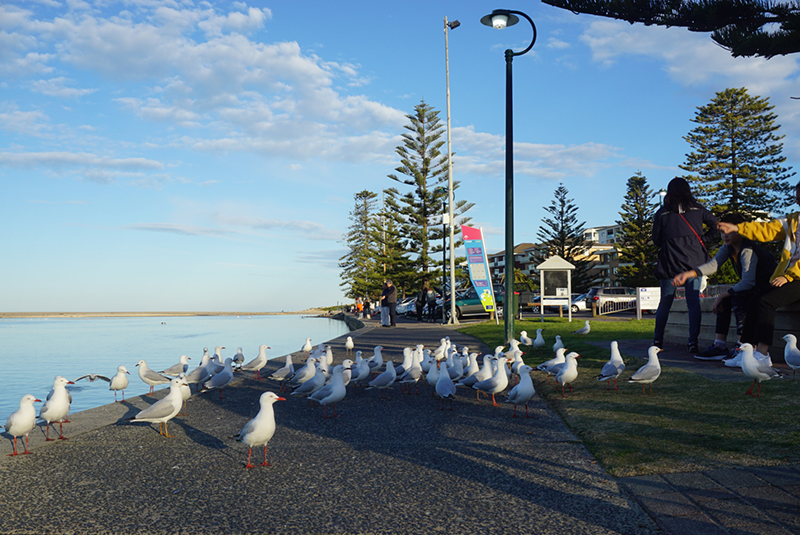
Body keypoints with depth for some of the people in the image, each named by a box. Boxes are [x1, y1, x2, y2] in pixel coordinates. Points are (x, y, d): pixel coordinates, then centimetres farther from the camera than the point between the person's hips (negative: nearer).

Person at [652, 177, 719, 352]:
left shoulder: (662, 213, 0)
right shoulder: (698, 209, 6)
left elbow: (656, 240, 3)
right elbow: (715, 226, 6)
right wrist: (702, 239, 9)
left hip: (670, 262, -1)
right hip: (694, 261, 1)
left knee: (665, 302, 8)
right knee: (694, 301, 2)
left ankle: (658, 340, 12)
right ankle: (693, 341, -4)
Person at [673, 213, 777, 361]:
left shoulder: (748, 251, -26)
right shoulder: (728, 247, 1)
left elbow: (748, 282, -30)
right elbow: (713, 264, -9)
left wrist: (722, 295, -23)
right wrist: (687, 274, -23)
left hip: (770, 287, -10)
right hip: (754, 287, 10)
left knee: (738, 298, -30)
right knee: (724, 300, -3)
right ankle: (719, 346, -6)